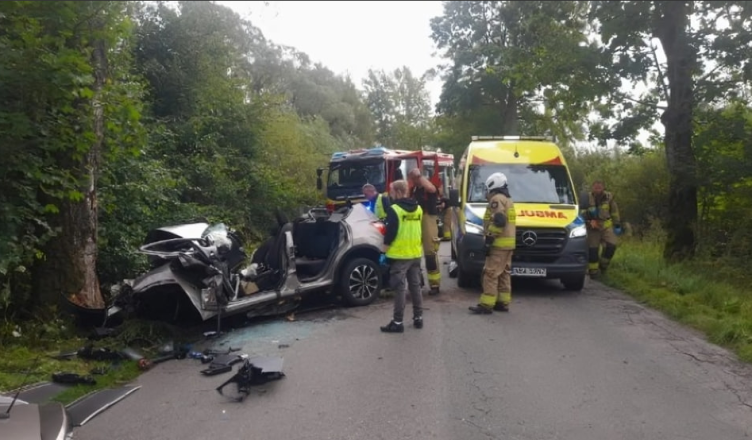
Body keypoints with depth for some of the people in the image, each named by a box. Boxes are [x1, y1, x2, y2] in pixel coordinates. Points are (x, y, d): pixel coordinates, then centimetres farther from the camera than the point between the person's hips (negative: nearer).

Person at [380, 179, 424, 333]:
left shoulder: (394, 209, -13)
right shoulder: (418, 208, 9)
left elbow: (390, 233, -14)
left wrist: (385, 251, -5)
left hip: (399, 255, -7)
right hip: (415, 254, 7)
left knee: (400, 288, -4)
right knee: (415, 286, 14)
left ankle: (398, 322, -1)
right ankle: (418, 318, 20)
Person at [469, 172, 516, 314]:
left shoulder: (496, 199, -11)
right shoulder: (508, 199, 22)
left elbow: (498, 221, -22)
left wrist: (489, 238, -21)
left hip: (499, 243, -11)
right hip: (508, 243, 11)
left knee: (491, 274, -11)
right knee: (504, 274, 13)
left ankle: (486, 305, -13)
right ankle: (503, 303, 17)